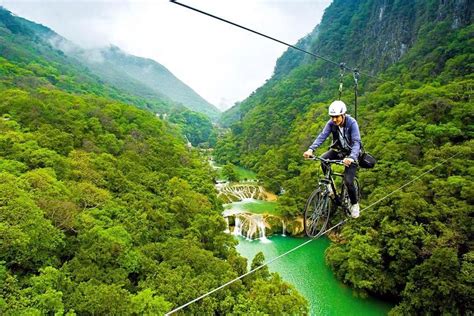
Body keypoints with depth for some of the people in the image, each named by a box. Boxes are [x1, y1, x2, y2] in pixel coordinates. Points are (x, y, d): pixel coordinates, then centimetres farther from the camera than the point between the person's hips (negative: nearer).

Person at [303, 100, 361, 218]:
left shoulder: (352, 123, -25)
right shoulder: (331, 123, -15)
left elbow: (356, 142, -34)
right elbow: (322, 136, -25)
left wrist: (351, 157, -52)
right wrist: (311, 149, -42)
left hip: (350, 153, -4)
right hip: (337, 150, 4)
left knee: (348, 181, -16)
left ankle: (355, 204, 12)